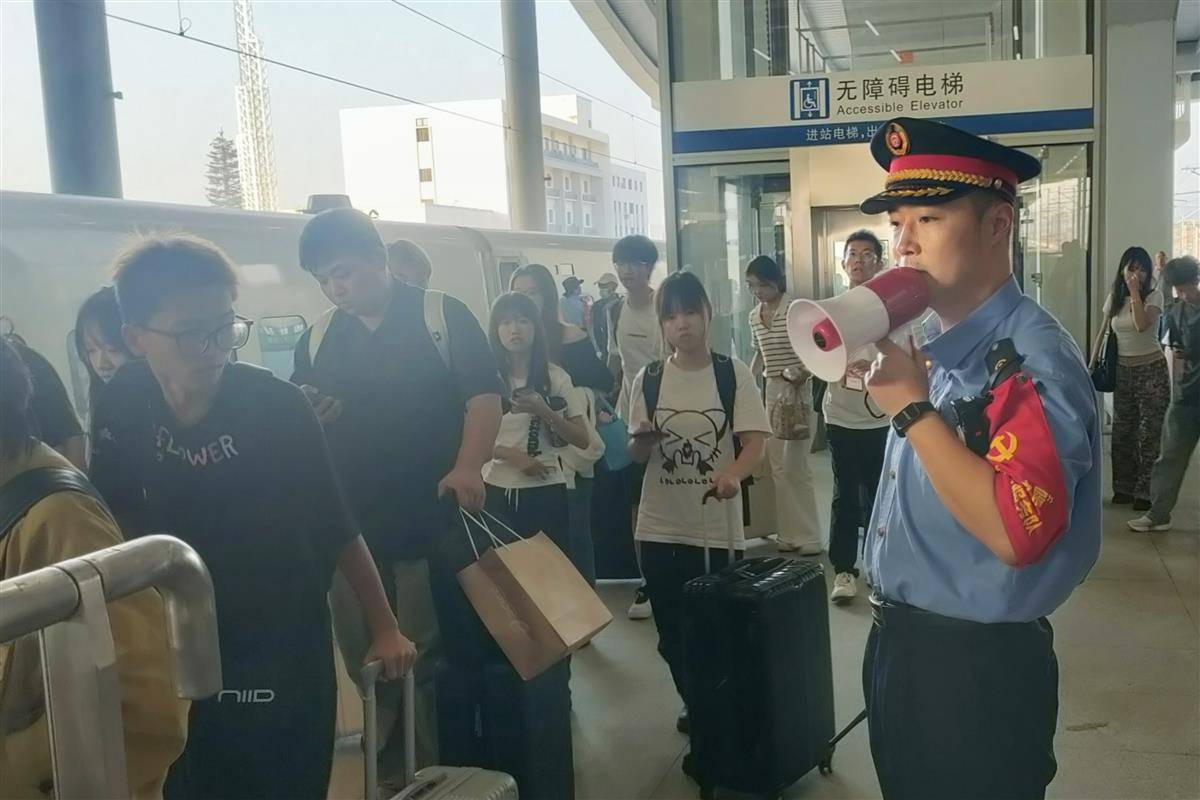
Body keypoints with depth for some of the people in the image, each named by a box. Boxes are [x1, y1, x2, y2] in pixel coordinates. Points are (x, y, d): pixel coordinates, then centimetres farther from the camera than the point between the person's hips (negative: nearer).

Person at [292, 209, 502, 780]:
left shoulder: (442, 316, -3)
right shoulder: (316, 340, 10)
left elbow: (484, 394, -9)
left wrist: (468, 466, -24)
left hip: (434, 519, -4)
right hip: (351, 527, 5)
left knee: (429, 654, 4)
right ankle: (389, 771, 29)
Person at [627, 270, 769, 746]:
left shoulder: (733, 373, -4)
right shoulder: (648, 379, 2)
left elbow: (755, 442, -9)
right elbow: (636, 455, 6)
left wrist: (733, 474, -29)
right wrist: (645, 438, -17)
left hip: (718, 525, -2)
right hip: (660, 526, 2)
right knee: (672, 631, 11)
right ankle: (696, 705, 34)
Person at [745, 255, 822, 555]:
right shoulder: (754, 316, 10)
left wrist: (804, 372, -28)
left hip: (796, 391, -7)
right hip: (770, 392, 7)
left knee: (795, 465, -6)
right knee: (778, 467, 7)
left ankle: (809, 536, 3)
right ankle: (789, 534, 15)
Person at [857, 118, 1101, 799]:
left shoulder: (1033, 358, -21)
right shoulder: (936, 347, 6)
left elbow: (1016, 532, -34)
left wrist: (912, 408, -29)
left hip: (978, 666, -8)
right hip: (899, 642, 8)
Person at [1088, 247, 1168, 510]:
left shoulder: (1154, 295, -7)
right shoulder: (1114, 298, 6)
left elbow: (1142, 325, -26)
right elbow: (1102, 334, 11)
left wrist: (1135, 292, -23)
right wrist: (1091, 365, 5)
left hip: (1151, 370, -5)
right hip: (1123, 370, 5)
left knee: (1150, 432, -3)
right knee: (1122, 430, 10)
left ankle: (1145, 492, 4)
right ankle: (1124, 488, 20)